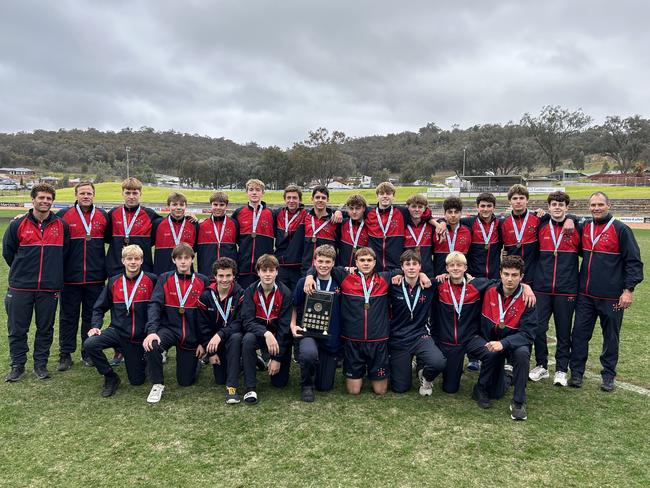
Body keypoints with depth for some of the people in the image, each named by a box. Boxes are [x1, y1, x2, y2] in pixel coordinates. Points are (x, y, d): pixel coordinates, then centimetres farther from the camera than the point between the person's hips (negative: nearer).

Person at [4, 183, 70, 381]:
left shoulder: (62, 225, 2)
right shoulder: (18, 224, 0)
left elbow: (65, 252, 11)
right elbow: (7, 252, 10)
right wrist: (22, 270, 14)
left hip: (50, 288, 0)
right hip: (20, 287, 0)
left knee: (45, 328, 8)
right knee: (17, 329, 5)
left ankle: (40, 364, 21)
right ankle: (17, 366, 19)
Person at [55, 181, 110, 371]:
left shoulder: (103, 216, 5)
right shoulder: (64, 215, -2)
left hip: (96, 277, 2)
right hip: (70, 277, -2)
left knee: (92, 315, 10)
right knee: (68, 316, 6)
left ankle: (89, 352, 22)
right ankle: (66, 354, 16)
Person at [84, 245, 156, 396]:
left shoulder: (151, 280, -6)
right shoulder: (114, 282, 3)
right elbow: (100, 307, 10)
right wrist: (96, 326, -5)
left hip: (139, 337, -2)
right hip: (117, 331, 2)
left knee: (137, 380, 2)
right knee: (89, 344, -27)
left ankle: (143, 359, 37)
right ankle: (111, 378, -5)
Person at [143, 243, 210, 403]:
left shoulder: (203, 281, -2)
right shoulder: (164, 279, 0)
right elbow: (155, 305, -12)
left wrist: (203, 342, -2)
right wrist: (152, 330, -27)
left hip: (191, 335, 0)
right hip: (169, 328, 0)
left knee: (186, 381, 5)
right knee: (151, 346, -33)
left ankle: (196, 358, 39)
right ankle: (158, 384, -8)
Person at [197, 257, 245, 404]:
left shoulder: (240, 294, -12)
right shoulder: (206, 296, -5)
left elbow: (240, 323, -19)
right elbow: (203, 326, -2)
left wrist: (220, 334, -33)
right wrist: (210, 352, -7)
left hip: (233, 336, -2)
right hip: (215, 342, 3)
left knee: (236, 338, -38)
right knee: (220, 380, -4)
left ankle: (232, 387, -31)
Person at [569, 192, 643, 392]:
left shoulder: (621, 229, -7)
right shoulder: (584, 227, 7)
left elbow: (633, 261, -7)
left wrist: (629, 289, -12)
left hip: (611, 297, -4)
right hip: (585, 295, 4)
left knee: (611, 337, 9)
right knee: (579, 333, 4)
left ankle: (608, 375, 22)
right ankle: (576, 373, 14)